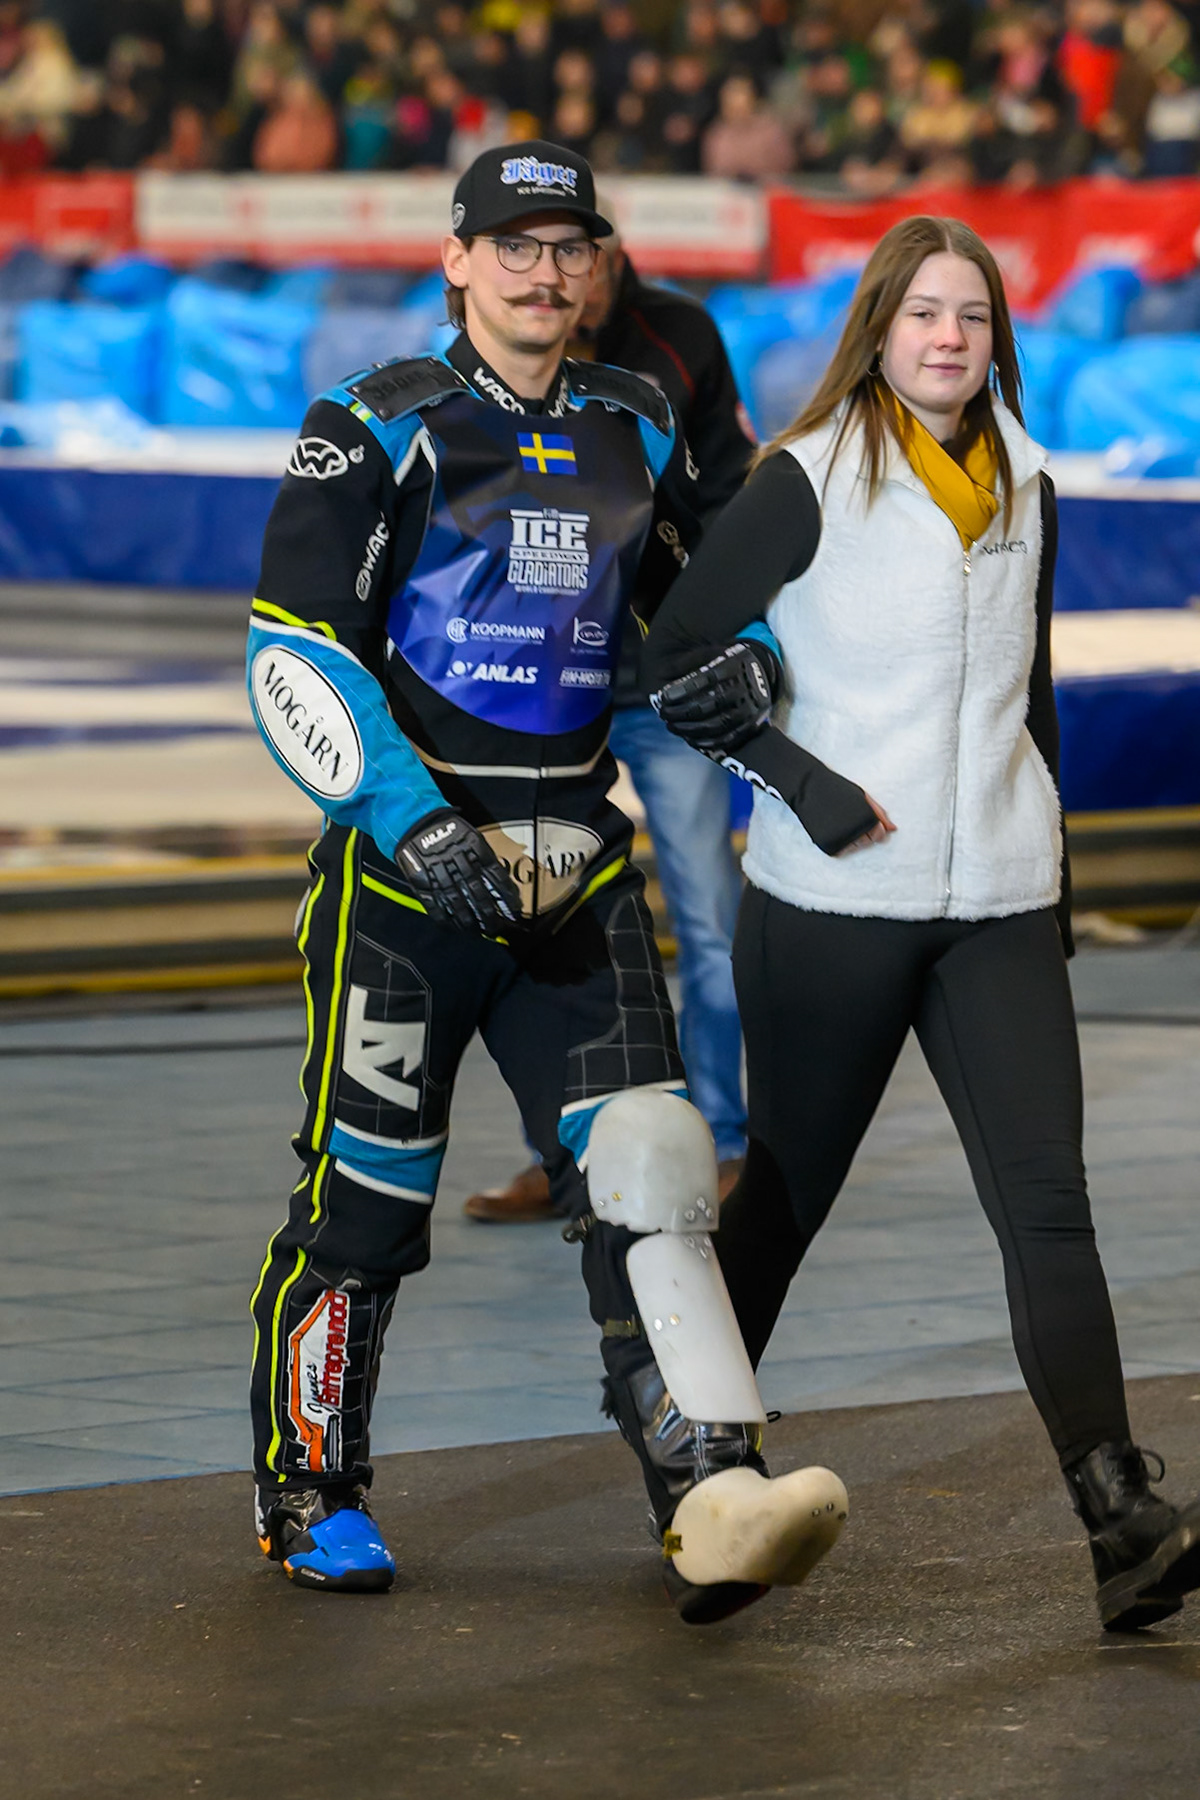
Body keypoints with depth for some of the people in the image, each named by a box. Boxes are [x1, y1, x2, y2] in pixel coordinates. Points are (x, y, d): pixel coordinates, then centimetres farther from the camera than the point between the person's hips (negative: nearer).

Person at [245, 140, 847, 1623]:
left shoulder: (634, 440, 12)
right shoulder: (379, 429, -4)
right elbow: (293, 652, -10)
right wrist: (415, 824, -20)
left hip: (575, 865, 4)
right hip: (405, 857, -4)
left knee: (642, 1163, -9)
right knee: (368, 1182, 1)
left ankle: (711, 1500, -15)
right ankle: (308, 1488, 19)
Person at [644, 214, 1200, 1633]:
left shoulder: (1023, 490, 10)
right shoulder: (809, 483, -5)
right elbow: (676, 657, -5)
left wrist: (1054, 876, 20)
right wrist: (801, 780, -12)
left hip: (996, 907, 3)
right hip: (832, 904, -3)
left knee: (1046, 1201, -8)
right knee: (786, 1193, 8)